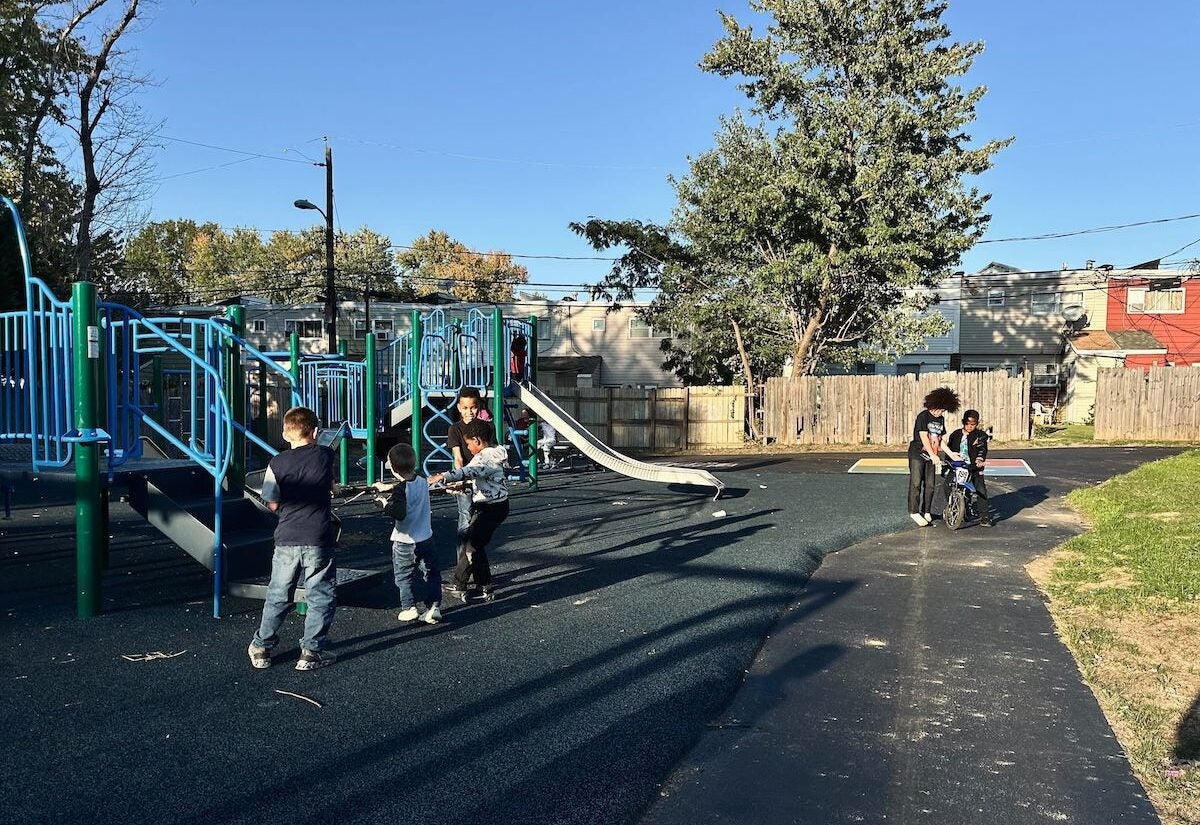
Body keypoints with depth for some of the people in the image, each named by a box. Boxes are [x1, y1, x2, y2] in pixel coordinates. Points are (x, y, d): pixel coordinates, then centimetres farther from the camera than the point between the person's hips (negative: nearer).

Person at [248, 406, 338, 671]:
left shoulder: (277, 463, -4)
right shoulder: (325, 455, -3)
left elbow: (273, 504, 2)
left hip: (286, 540, 2)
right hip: (319, 540, -1)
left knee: (278, 596, 16)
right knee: (320, 597, 9)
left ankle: (261, 648, 25)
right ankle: (311, 652, 10)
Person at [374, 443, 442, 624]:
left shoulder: (401, 490, -21)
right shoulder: (422, 482, 1)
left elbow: (399, 513, -30)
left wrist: (385, 503, -15)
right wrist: (386, 487, 29)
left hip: (406, 542, -5)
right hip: (426, 539, 6)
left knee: (403, 575, 12)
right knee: (430, 574, 12)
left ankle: (409, 608, 12)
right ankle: (434, 607, 10)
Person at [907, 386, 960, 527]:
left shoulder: (941, 419, 11)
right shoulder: (923, 416, -11)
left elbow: (940, 439, 15)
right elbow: (924, 437, -16)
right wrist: (933, 456, -21)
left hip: (931, 456, 7)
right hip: (917, 454, -7)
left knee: (930, 485, 5)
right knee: (916, 484, -7)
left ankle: (926, 511, 14)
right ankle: (914, 512, -5)